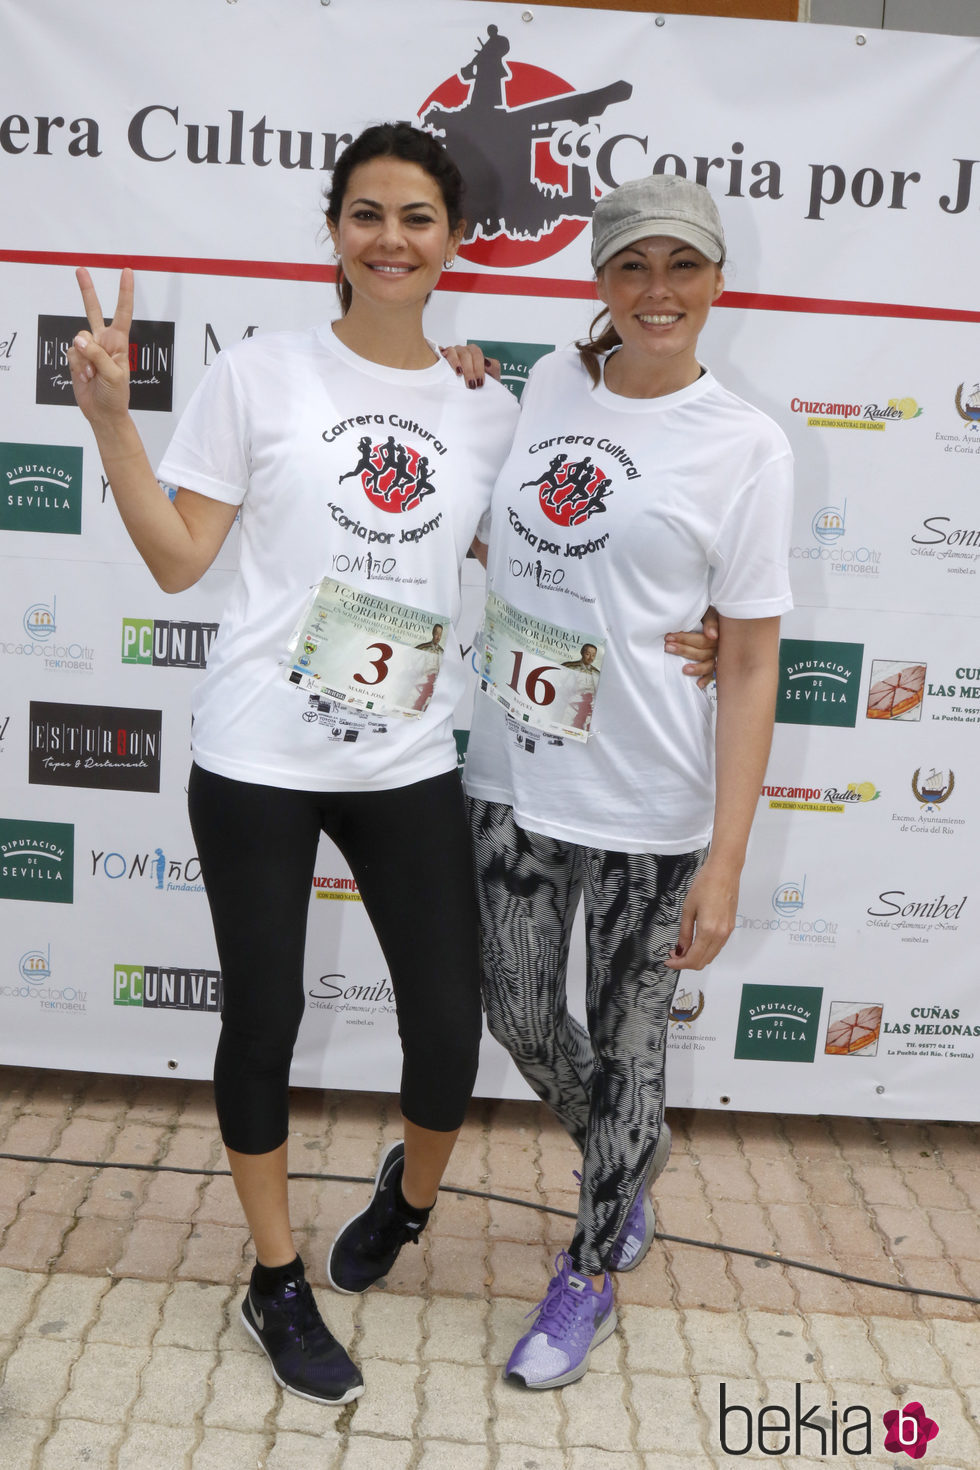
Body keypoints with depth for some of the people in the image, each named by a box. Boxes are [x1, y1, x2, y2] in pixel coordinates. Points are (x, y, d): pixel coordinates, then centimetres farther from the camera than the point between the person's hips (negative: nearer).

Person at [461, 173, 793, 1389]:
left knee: (624, 1048, 11)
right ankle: (628, 1172, 49)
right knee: (519, 1017, 17)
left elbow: (749, 666, -8)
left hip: (648, 809, -4)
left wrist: (724, 862, -12)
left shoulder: (745, 446, -7)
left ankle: (589, 1274, 37)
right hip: (512, 779, 4)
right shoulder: (545, 386, 3)